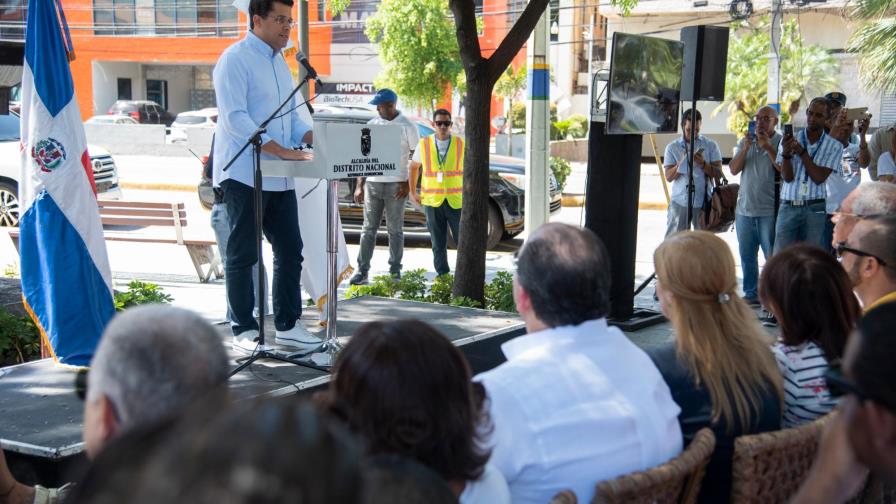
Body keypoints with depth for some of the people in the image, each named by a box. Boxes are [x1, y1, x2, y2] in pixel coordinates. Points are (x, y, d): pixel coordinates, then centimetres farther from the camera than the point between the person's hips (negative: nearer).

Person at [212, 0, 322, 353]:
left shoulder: (280, 63, 18)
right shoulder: (235, 59, -9)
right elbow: (235, 117, -19)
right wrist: (281, 150, -25)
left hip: (279, 177, 8)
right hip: (244, 175, -8)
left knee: (290, 250, 8)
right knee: (243, 255, 0)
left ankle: (286, 326, 17)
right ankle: (244, 330, 8)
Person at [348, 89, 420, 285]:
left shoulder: (407, 126, -1)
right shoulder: (372, 125, 10)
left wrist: (408, 184, -9)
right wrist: (359, 185, 7)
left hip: (396, 185, -3)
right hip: (372, 183, 4)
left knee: (395, 230, 3)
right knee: (369, 229, 2)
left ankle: (395, 271, 10)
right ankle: (362, 271, 3)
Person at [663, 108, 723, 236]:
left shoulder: (711, 145, 6)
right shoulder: (672, 147, 7)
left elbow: (718, 174, 1)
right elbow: (668, 177, 0)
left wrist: (703, 164, -16)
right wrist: (682, 162, -15)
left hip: (703, 202, 0)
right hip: (679, 202, 0)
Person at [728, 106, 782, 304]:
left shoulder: (781, 143, -3)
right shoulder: (745, 142, 13)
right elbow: (734, 170, 5)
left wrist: (768, 147, -18)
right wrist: (745, 148, -9)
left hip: (769, 211, -5)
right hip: (745, 208, 5)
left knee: (773, 256, -6)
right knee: (746, 255, 10)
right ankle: (751, 293, 18)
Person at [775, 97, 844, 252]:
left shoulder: (834, 146, 5)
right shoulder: (790, 140, 7)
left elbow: (819, 178, -6)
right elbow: (787, 177, -2)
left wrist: (802, 152, -13)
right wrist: (786, 154, -20)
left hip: (815, 209, -1)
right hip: (788, 207, 1)